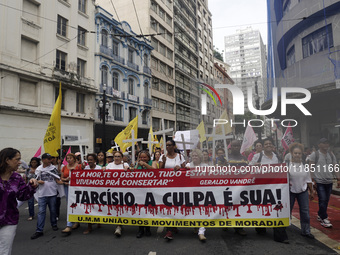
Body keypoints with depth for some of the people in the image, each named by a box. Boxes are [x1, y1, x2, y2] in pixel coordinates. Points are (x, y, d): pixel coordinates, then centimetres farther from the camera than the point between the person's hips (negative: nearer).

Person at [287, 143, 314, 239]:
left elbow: (308, 179, 10)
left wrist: (311, 191, 12)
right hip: (290, 191, -3)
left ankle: (306, 231, 23)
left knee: (305, 211, 8)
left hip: (303, 191, 3)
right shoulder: (287, 164, -8)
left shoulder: (305, 165, 3)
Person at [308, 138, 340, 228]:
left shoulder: (331, 155, 11)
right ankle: (324, 219, 2)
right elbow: (311, 168, -6)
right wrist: (313, 180, -11)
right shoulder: (314, 154, -4)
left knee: (326, 200, 11)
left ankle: (320, 215, 27)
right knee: (323, 200, -7)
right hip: (319, 182, -5)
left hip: (329, 182, 5)